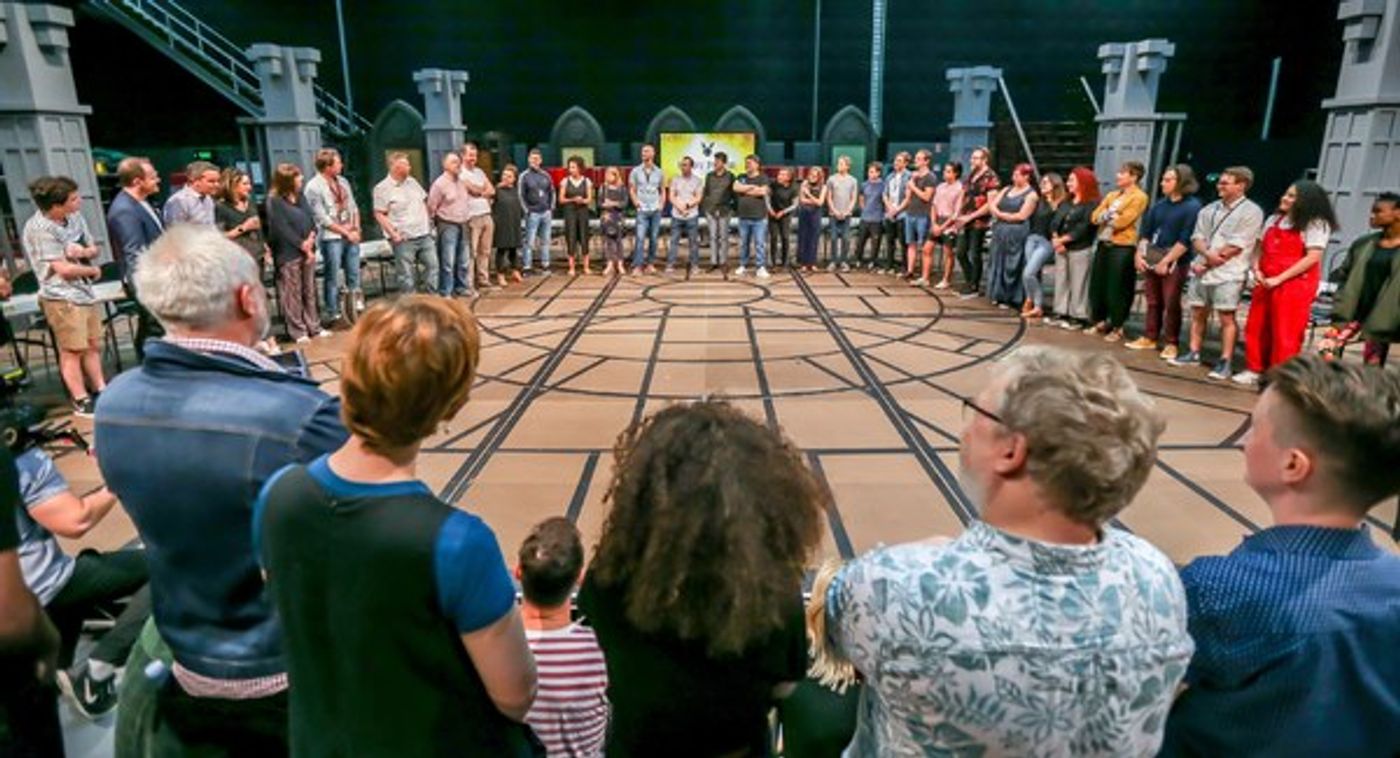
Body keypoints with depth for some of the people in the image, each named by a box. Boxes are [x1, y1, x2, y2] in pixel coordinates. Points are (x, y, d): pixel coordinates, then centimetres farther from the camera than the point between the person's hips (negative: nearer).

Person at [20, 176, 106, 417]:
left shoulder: (75, 217, 5)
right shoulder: (38, 229, -18)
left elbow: (95, 249, 12)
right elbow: (64, 268, -20)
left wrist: (83, 252, -11)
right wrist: (93, 270, -3)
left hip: (86, 291, 8)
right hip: (62, 297, -8)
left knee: (94, 344, 14)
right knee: (73, 350, -1)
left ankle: (100, 390, 24)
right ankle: (81, 401, 7)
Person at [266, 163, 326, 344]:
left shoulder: (299, 196, 12)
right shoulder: (274, 201, -9)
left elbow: (310, 218, 8)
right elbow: (282, 228, -14)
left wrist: (311, 237, -9)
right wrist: (302, 245, -14)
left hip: (308, 250, 7)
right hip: (289, 254, -7)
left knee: (310, 291, 12)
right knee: (293, 294, -1)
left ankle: (314, 327, 20)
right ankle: (298, 332, 4)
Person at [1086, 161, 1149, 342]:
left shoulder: (1139, 197, -6)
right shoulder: (1112, 195, 17)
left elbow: (1122, 221, -17)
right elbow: (1095, 216, 8)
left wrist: (1106, 216, -3)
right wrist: (1110, 216, -10)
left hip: (1122, 247, -7)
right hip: (1104, 244, 7)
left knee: (1116, 289, -3)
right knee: (1097, 285, 9)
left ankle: (1117, 328, 8)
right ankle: (1100, 323, 22)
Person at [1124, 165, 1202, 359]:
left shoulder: (1192, 207, -8)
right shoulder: (1160, 205, 12)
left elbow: (1185, 240, -14)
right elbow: (1146, 231, 14)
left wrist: (1166, 261, -17)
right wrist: (1139, 254, 1)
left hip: (1174, 262, -6)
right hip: (1152, 259, 6)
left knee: (1171, 304, -1)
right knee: (1153, 301, 12)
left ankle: (1171, 343, 6)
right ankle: (1150, 338, 22)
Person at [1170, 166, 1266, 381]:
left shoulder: (1251, 212, -5)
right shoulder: (1209, 210, 15)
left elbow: (1235, 246, -12)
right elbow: (1197, 238, 7)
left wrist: (1206, 264, -10)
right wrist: (1208, 253, -14)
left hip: (1227, 274, -6)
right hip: (1201, 270, 6)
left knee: (1226, 317, -5)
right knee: (1198, 313, 11)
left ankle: (1225, 362, -2)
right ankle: (1193, 354, 22)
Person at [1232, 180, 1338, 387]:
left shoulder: (1316, 224, -6)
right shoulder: (1274, 219, 14)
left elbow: (1312, 258, -14)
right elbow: (1259, 248, 16)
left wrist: (1279, 279, -18)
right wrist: (1256, 270, -4)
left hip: (1295, 285, -6)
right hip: (1266, 283, 6)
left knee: (1284, 332, -3)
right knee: (1256, 328, 8)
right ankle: (1254, 370, 19)